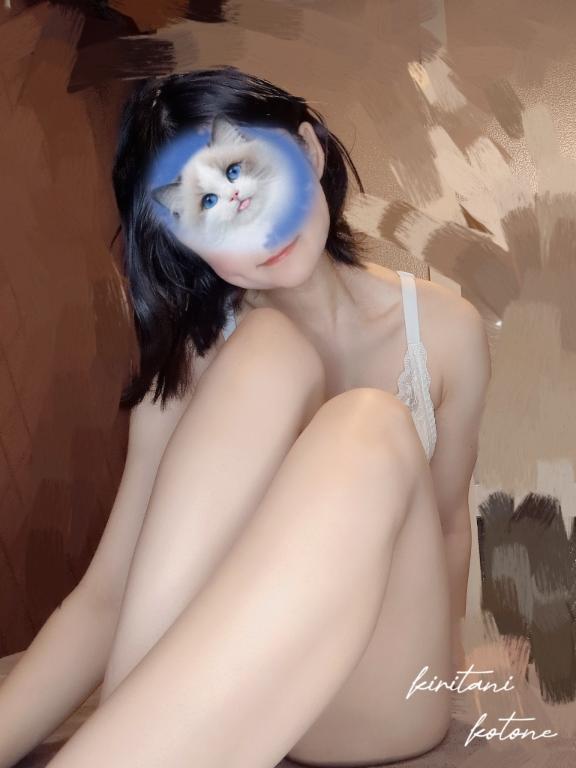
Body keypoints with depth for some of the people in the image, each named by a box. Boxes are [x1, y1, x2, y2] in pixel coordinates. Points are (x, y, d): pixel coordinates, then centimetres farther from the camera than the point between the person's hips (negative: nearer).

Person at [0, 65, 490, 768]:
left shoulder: (445, 328, -6)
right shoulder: (192, 356, -9)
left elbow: (449, 522, 5)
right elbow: (108, 591, -16)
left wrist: (438, 660, 12)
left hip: (381, 706, 1)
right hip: (214, 687, 0)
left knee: (371, 430, -33)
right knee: (271, 349, -26)